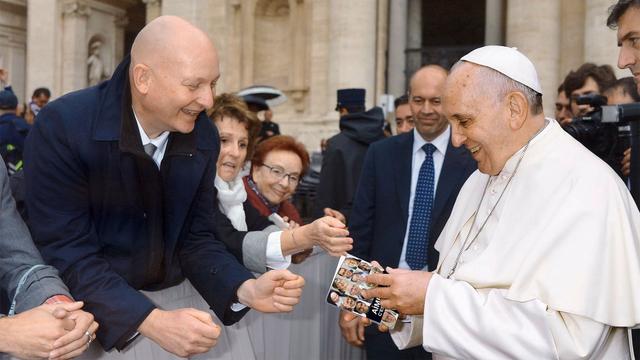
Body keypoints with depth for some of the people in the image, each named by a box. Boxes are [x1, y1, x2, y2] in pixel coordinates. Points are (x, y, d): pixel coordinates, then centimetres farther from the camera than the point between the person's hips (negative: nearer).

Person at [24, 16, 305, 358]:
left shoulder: (203, 136, -4)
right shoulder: (62, 127, -19)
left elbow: (196, 239, 0)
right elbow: (67, 252, -21)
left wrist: (246, 290, -17)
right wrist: (150, 321, -30)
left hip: (173, 299, 4)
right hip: (93, 309, -4)